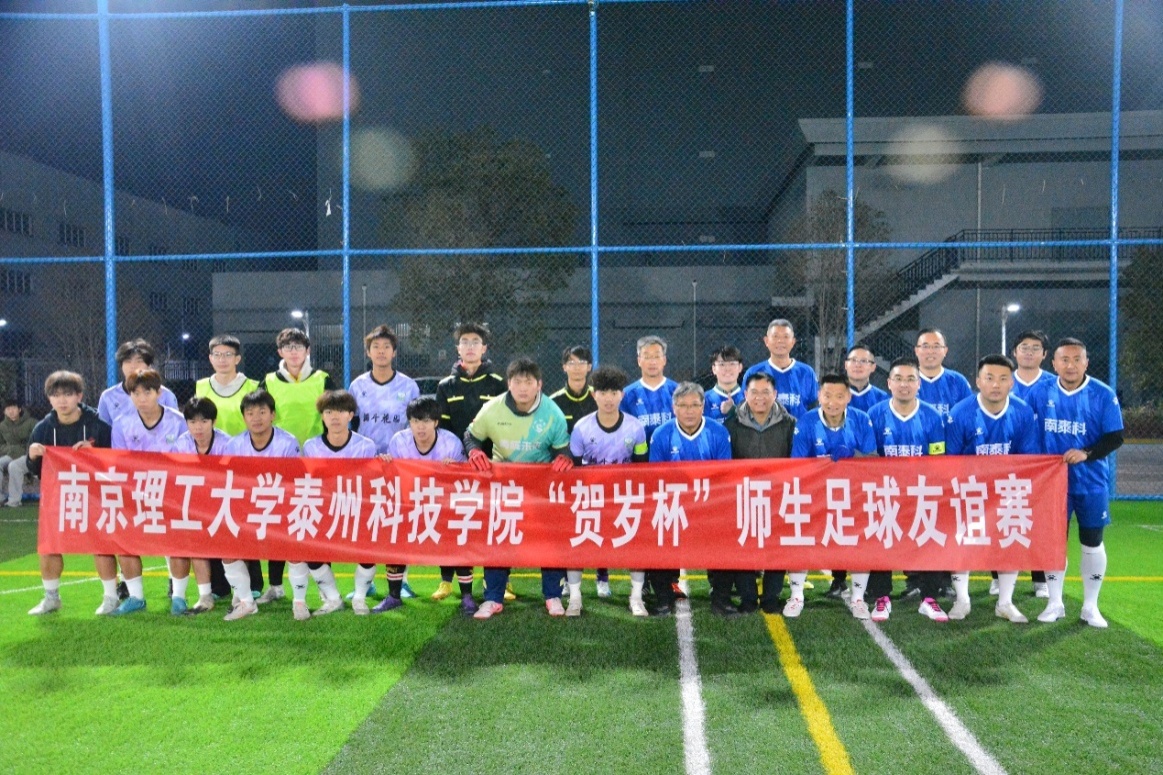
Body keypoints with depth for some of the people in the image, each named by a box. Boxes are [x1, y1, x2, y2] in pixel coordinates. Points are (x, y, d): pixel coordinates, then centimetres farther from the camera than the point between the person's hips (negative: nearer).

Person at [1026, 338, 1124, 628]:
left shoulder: (1103, 395, -8)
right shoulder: (1040, 393, -1)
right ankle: (1055, 602, 20)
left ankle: (1090, 606, 23)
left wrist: (1086, 453, -24)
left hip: (1091, 483, -1)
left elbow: (1115, 438, -8)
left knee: (1092, 543, 9)